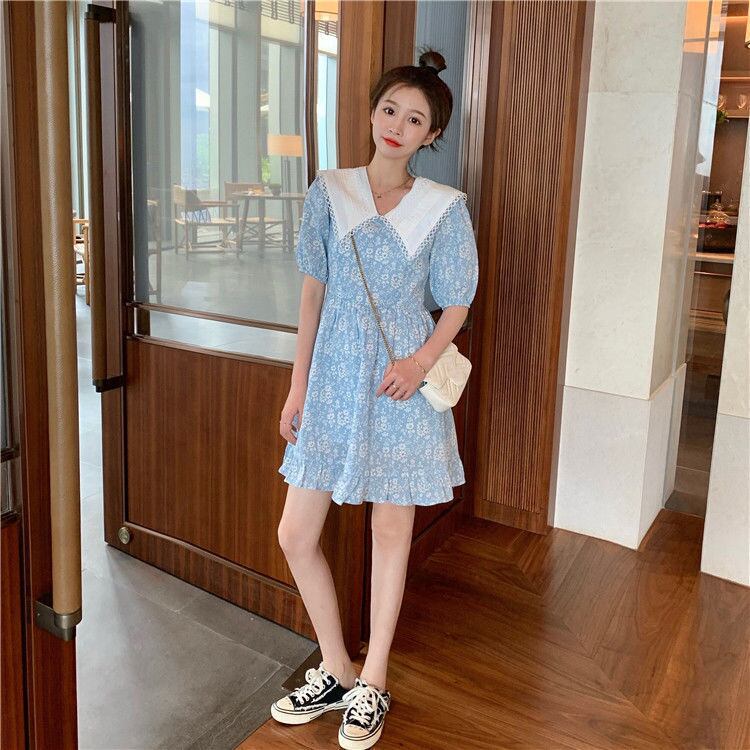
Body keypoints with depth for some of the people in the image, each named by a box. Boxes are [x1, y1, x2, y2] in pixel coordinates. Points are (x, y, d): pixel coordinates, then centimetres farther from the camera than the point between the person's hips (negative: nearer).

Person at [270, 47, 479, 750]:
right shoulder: (328, 192, 2)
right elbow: (313, 291, 5)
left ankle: (372, 684, 29)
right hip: (334, 381, 3)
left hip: (400, 385, -2)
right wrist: (298, 386, 4)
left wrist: (420, 361, -17)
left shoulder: (445, 208, -4)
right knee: (295, 536, 3)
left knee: (391, 533, 8)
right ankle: (336, 672, 26)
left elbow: (457, 304, 2)